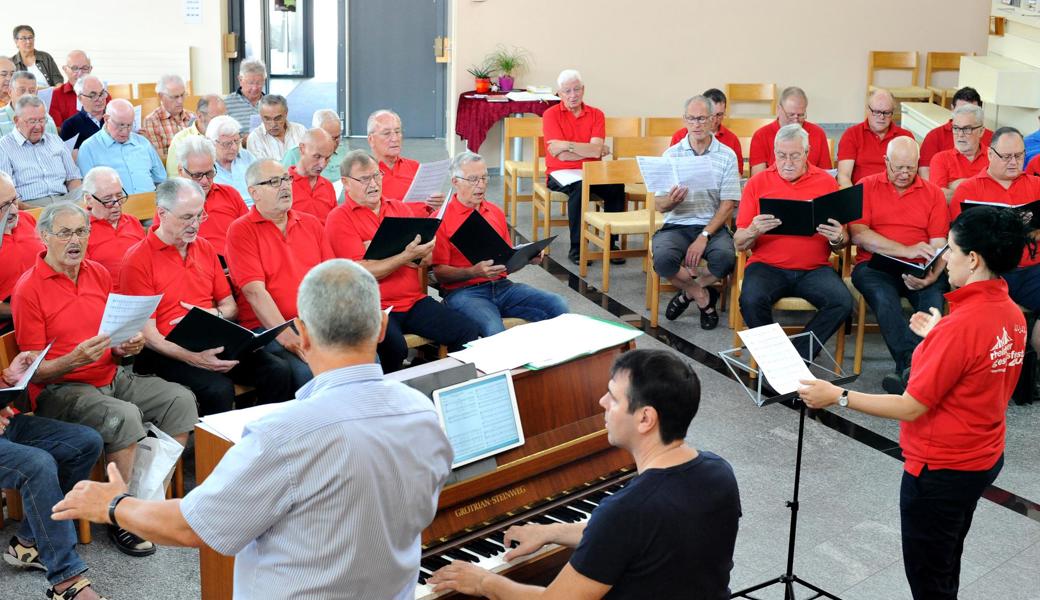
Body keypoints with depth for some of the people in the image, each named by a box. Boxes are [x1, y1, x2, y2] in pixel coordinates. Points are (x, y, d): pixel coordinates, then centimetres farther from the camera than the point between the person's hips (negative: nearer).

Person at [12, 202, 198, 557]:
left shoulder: (99, 274, 9)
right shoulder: (28, 289, -9)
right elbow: (34, 371, -10)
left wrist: (127, 347, -6)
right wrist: (75, 360, -27)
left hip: (113, 377, 7)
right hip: (60, 390, -6)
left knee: (180, 399, -11)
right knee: (123, 416, -32)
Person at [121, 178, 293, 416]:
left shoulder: (205, 248, 16)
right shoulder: (137, 260, -4)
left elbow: (230, 306, 22)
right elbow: (147, 334, -10)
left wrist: (214, 314, -3)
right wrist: (193, 358, -24)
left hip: (214, 341, 6)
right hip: (169, 352, -6)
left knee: (279, 372, -17)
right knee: (219, 389, -33)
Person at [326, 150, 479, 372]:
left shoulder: (400, 208, 17)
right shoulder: (339, 219, -2)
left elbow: (427, 258, 14)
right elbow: (361, 273, -12)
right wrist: (406, 256, -18)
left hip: (415, 301, 5)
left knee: (469, 331, -14)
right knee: (393, 347, -35)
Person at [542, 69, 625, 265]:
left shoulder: (596, 115, 7)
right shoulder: (551, 114, 0)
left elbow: (596, 150, -9)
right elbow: (562, 155, -10)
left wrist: (568, 145, -14)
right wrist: (589, 150, -7)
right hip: (560, 173, -3)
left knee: (616, 186, -26)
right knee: (579, 188, -36)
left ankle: (611, 244, -14)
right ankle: (576, 248, -27)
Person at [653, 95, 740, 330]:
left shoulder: (727, 156, 3)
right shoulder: (672, 154, 6)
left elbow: (728, 205, -2)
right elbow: (660, 205, 3)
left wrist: (704, 236, -15)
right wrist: (671, 200, -22)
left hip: (713, 226, 0)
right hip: (677, 225, 1)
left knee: (725, 258, -33)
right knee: (663, 260, -31)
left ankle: (689, 290, 0)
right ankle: (703, 296, -2)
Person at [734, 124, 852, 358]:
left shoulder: (827, 182, 9)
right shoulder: (757, 183, 7)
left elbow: (841, 245, 13)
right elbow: (739, 244, 6)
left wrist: (838, 239, -12)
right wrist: (753, 231, -17)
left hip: (814, 268, 1)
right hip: (767, 266, -1)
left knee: (842, 302, -26)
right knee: (751, 300, -31)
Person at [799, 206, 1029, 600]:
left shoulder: (960, 326, -28)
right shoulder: (1012, 314, -1)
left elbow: (911, 407, -25)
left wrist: (838, 397, -17)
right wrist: (937, 337, 16)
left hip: (941, 469, -9)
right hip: (984, 458, 9)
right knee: (946, 566, 26)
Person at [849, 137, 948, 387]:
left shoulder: (933, 192, 13)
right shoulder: (867, 186, 9)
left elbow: (939, 244, 5)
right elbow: (858, 234, -5)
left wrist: (932, 276, -17)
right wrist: (907, 250, -15)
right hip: (875, 266, -1)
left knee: (934, 298, -31)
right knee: (884, 297, -34)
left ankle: (907, 369, -34)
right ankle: (914, 364, -40)